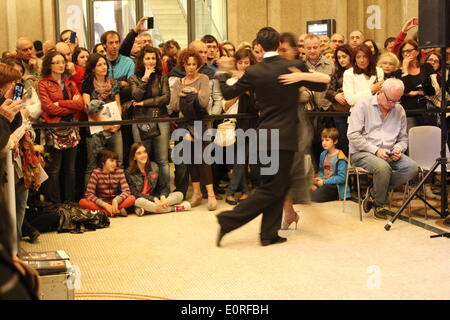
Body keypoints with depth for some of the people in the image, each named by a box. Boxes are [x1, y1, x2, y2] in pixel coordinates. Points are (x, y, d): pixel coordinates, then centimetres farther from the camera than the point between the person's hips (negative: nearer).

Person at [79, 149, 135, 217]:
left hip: (115, 203, 1)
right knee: (82, 202, -31)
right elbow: (89, 194, -13)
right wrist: (105, 205, -26)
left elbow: (126, 191, -9)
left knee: (132, 198, -24)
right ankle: (117, 212, -34)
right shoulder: (96, 173, -6)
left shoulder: (119, 171, -1)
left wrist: (116, 200, -29)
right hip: (101, 203, 0)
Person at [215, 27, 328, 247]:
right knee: (271, 189, 1)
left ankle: (269, 234, 17)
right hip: (285, 137, -4)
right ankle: (228, 221, -5)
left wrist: (222, 73, 25)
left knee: (276, 187, 16)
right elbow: (321, 86, 8)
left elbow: (228, 93, 9)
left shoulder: (253, 73, -3)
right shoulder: (295, 67, -7)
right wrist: (304, 75, 26)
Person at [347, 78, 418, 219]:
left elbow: (403, 138, 20)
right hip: (362, 153, -5)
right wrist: (376, 150, -17)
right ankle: (378, 204, -8)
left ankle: (374, 192, -7)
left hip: (388, 154, 6)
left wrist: (398, 149, -5)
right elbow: (352, 135, -11)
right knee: (383, 167, -36)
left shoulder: (399, 110, 12)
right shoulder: (363, 104, -4)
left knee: (412, 167, -21)